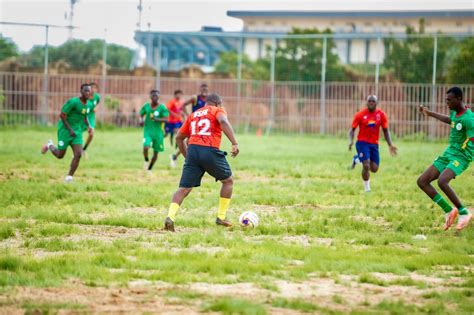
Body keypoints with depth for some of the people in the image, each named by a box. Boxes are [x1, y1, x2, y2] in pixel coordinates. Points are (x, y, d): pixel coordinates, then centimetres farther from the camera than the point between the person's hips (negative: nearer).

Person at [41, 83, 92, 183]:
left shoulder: (87, 104, 5)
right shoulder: (73, 102, -19)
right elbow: (62, 115, -18)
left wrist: (88, 126, 7)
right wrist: (70, 129, -21)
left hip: (77, 132, 6)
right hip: (65, 130, -6)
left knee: (78, 155, -11)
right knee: (60, 155, 7)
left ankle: (69, 178, -2)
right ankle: (50, 145, 40)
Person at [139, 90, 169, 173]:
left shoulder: (162, 107, -6)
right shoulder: (146, 106, 1)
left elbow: (166, 119, -13)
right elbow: (141, 115, 15)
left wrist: (157, 119, -31)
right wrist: (141, 120, -7)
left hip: (158, 132, 0)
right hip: (148, 131, 0)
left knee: (156, 152, 7)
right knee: (145, 147, -24)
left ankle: (149, 169, 30)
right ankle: (146, 160, 8)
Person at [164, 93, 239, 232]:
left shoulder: (193, 115, 26)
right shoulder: (217, 111, 10)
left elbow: (179, 137, 27)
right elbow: (223, 121, -13)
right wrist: (234, 143, -19)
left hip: (192, 150, 4)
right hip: (210, 151, -4)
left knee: (184, 188, 3)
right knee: (228, 180, 19)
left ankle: (170, 216, -20)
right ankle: (221, 217, 17)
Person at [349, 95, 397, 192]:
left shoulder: (381, 115, 0)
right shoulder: (360, 115, -7)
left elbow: (385, 130, 8)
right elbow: (352, 129, -3)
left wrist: (390, 145, -3)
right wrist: (351, 141, -22)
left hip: (374, 144, 4)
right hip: (362, 143, -4)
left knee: (374, 169, 2)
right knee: (366, 166, -18)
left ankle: (358, 158, 31)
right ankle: (367, 187, 5)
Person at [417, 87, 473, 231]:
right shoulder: (454, 112, 8)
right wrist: (429, 113, 41)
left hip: (460, 157, -9)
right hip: (448, 154, 9)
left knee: (442, 181, -33)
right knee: (422, 181, 2)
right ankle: (449, 211, 8)